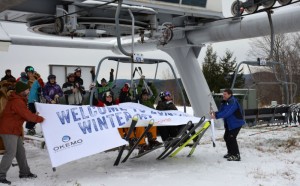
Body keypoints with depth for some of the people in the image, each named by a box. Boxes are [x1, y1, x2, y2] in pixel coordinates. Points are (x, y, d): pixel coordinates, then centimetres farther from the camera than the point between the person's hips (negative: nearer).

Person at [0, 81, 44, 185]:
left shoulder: (19, 100, 15)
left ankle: (24, 172, 21)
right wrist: (41, 119, -11)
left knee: (20, 151, 13)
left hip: (14, 130, 11)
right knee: (11, 152, -12)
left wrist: (34, 116, -3)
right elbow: (27, 115, -22)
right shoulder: (17, 102, -19)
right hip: (9, 130, -11)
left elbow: (25, 114, 13)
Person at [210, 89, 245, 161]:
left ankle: (236, 155, -8)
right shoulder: (224, 102, 9)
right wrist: (215, 113, -11)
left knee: (231, 138, -15)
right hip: (229, 124, 10)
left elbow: (227, 113, -32)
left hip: (236, 123, -10)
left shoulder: (233, 102, -23)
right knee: (226, 137, 14)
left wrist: (217, 116, -35)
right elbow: (221, 111, 9)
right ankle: (230, 152, 28)